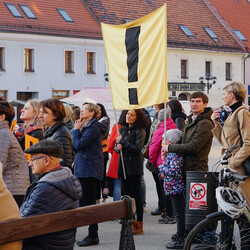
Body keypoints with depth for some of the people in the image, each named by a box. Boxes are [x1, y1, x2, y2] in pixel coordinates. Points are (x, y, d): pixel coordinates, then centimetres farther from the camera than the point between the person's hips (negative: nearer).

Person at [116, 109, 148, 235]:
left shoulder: (140, 131, -8)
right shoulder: (123, 129, 14)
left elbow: (137, 148, -16)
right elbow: (117, 146, 16)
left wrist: (123, 142, -11)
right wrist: (118, 146, -6)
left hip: (134, 166, -7)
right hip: (123, 164, 7)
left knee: (136, 195, -4)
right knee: (127, 195, 10)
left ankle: (139, 225, 0)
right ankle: (131, 222, 17)